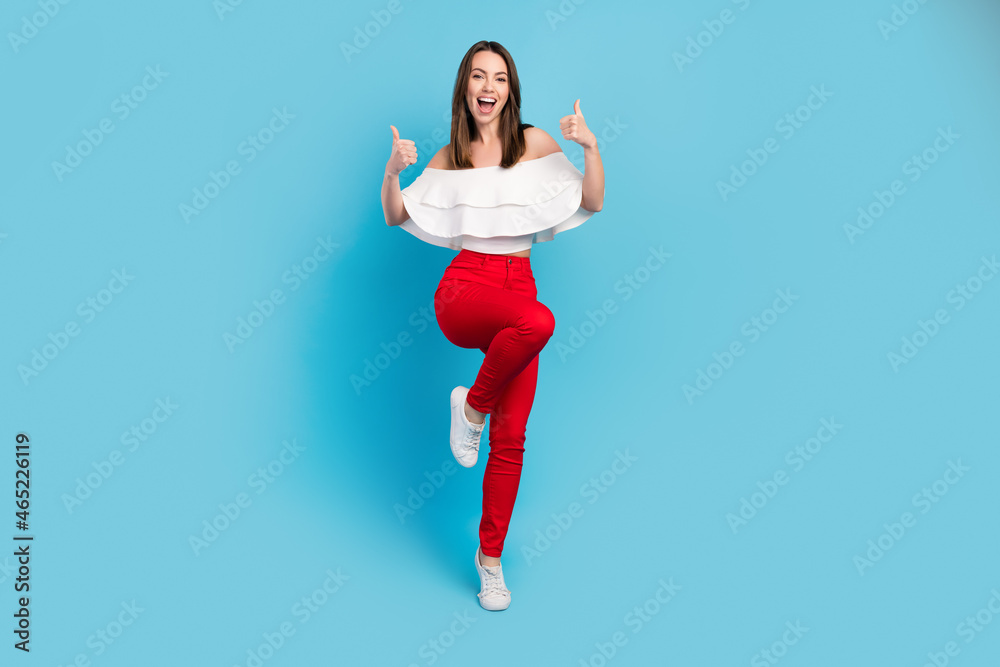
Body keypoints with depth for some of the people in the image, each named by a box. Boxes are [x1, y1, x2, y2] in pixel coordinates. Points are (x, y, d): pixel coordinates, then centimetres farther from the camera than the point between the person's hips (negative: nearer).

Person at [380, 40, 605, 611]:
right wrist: (393, 171, -4)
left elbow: (593, 203, 5)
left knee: (511, 439, -1)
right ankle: (472, 405, -8)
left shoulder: (534, 142, 9)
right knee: (539, 321, -36)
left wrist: (590, 146, -10)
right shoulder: (450, 157, 12)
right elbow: (397, 217, 14)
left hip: (518, 284, 1)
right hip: (463, 289, -1)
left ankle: (491, 558, 18)